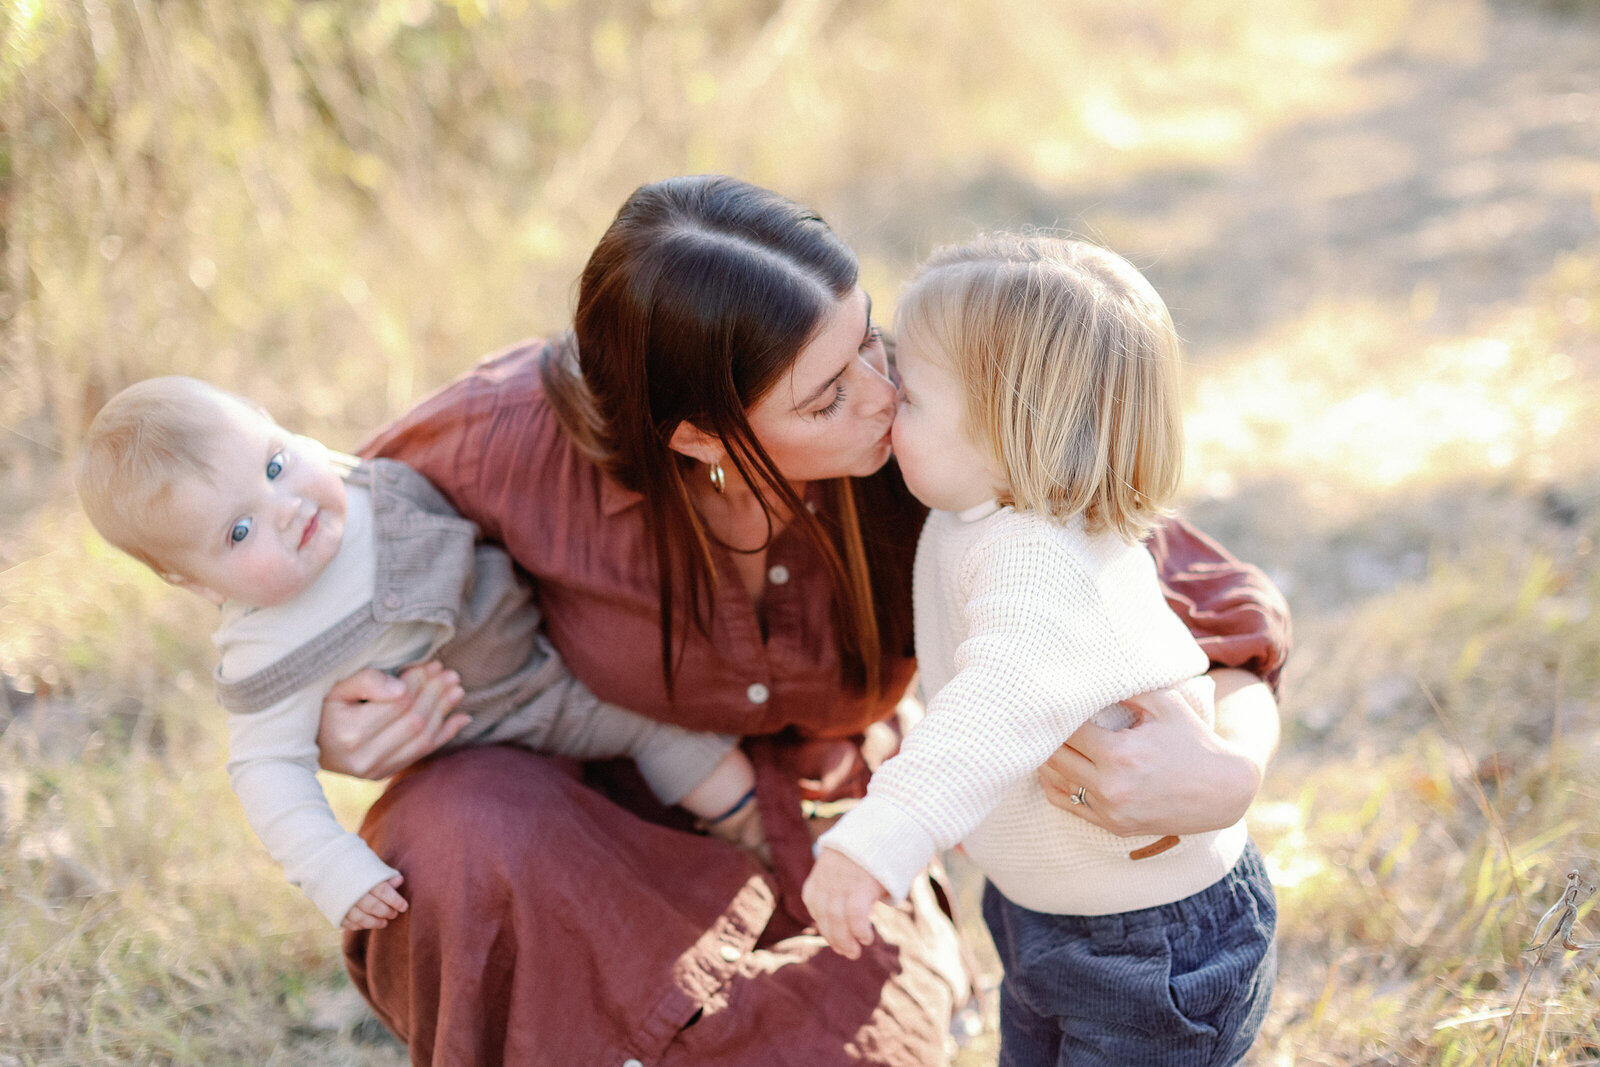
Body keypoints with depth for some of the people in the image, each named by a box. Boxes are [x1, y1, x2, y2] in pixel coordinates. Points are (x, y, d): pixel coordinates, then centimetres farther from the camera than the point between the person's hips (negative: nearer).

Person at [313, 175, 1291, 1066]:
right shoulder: (521, 433, -28)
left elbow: (1223, 608, -19)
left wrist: (1224, 776, -41)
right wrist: (335, 723, -26)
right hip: (591, 843, -1)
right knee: (470, 831, -36)